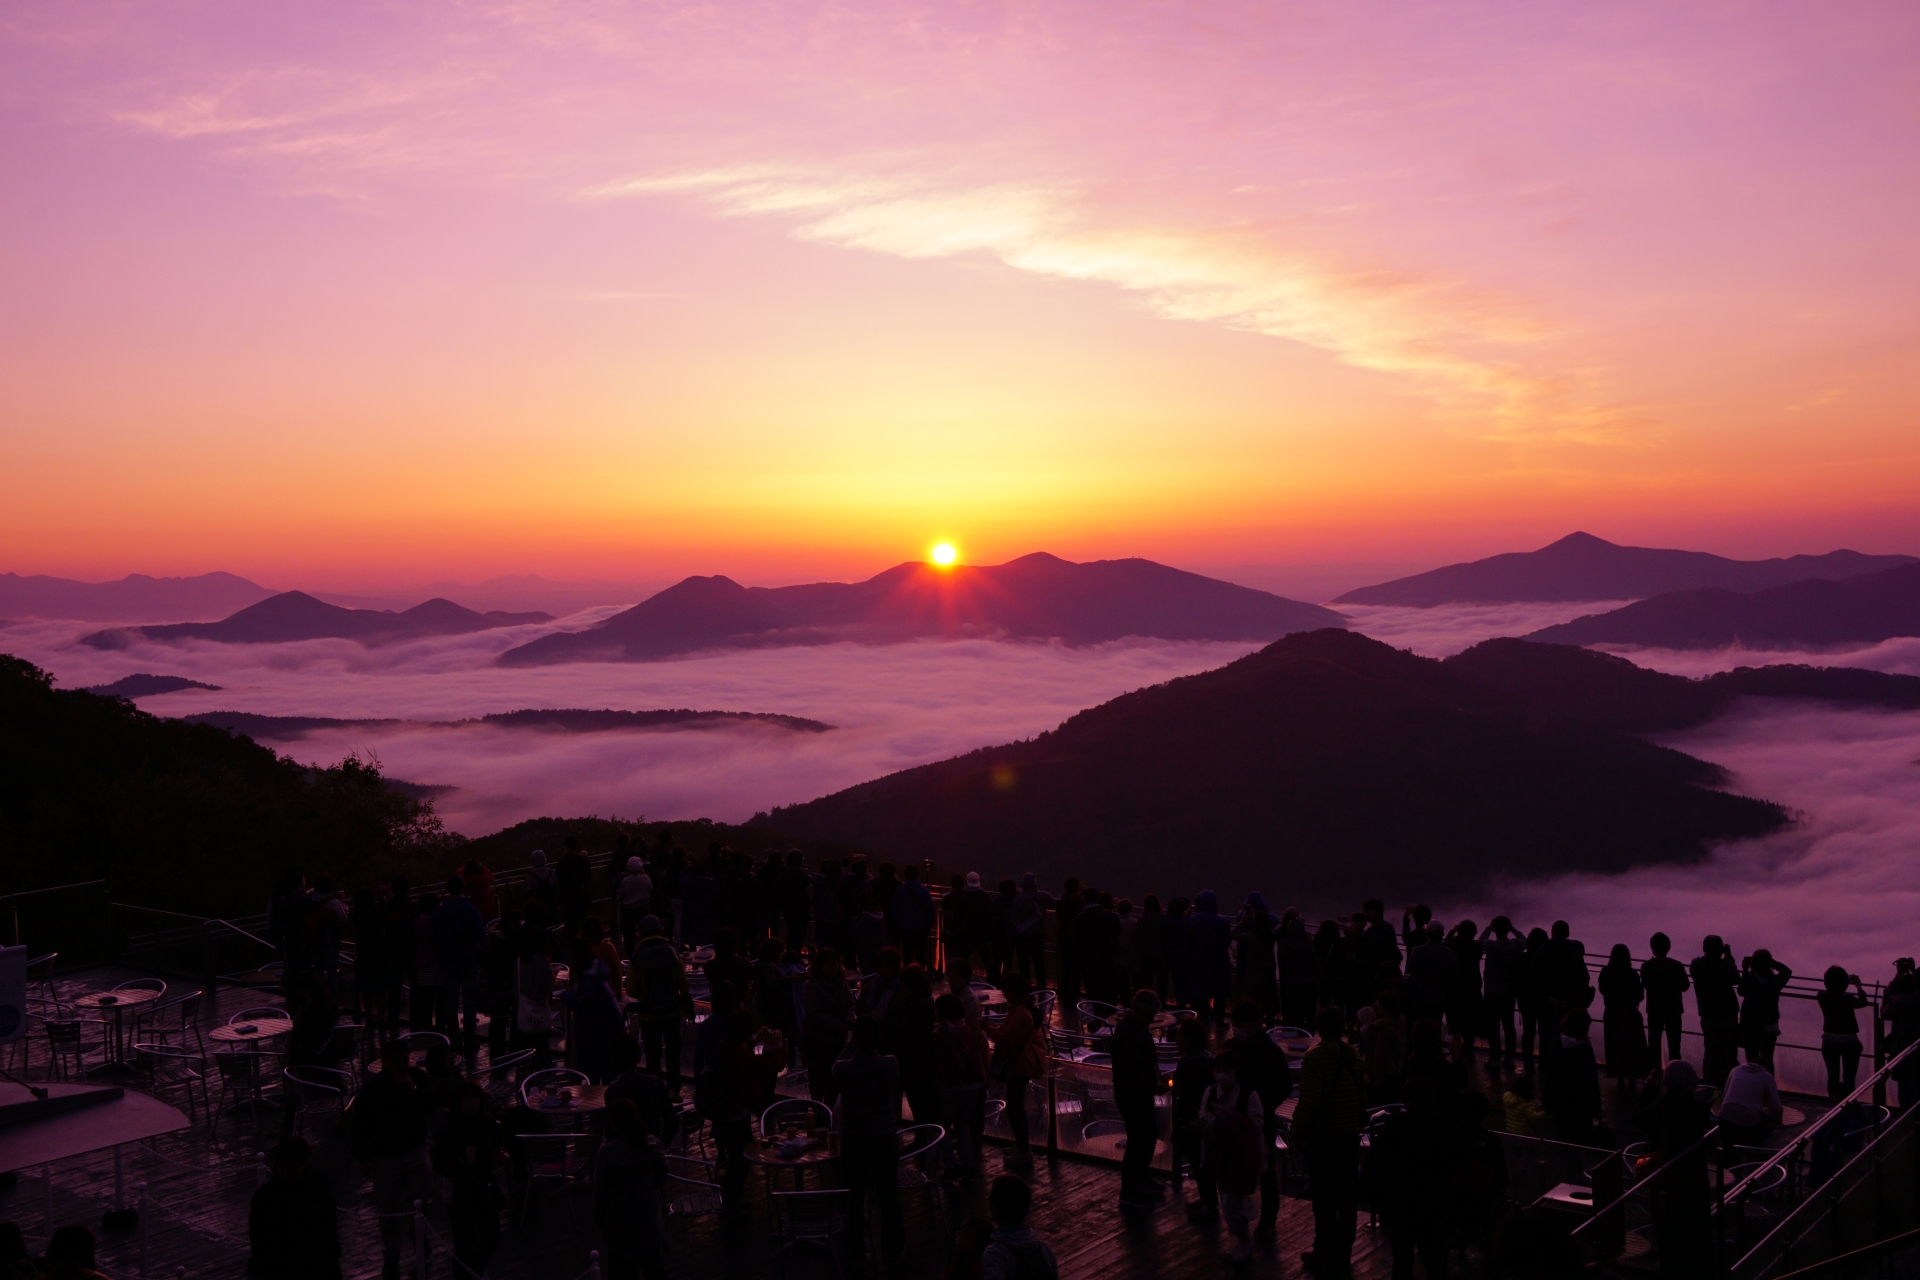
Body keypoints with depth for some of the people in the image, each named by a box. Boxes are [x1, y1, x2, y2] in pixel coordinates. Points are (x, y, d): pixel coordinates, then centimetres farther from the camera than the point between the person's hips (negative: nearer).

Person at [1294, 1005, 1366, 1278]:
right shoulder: (1353, 1054, 1)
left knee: (1324, 1197, 3)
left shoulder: (1316, 1056, -17)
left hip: (1323, 1136, -6)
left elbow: (1308, 1099, -19)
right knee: (1347, 1196, 12)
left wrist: (1298, 1131, -8)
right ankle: (1344, 1254, 21)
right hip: (1350, 1134, 6)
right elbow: (1362, 1094, 8)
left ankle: (1325, 1255, 10)